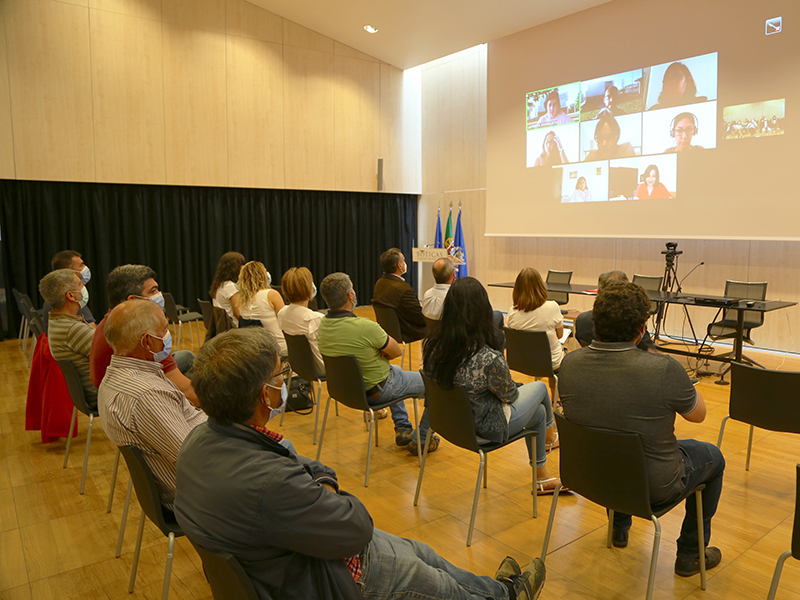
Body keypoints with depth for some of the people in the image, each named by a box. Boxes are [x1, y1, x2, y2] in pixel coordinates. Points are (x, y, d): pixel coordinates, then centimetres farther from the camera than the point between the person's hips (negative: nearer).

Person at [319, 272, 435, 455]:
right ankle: (421, 440, 20)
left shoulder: (323, 325, -8)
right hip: (376, 391, -8)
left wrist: (378, 354, -9)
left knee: (395, 372, 37)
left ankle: (402, 429, 38)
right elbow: (397, 352, -17)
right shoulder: (364, 326, -33)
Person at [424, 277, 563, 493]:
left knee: (539, 410, 28)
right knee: (539, 388, 21)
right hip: (487, 428, -6)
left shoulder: (433, 346, -18)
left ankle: (543, 478, 49)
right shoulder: (490, 360, -37)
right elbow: (510, 395, -16)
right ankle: (550, 436, 55)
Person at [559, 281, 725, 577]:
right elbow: (698, 415, -10)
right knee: (713, 457, 25)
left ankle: (619, 528, 53)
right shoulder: (663, 369, -31)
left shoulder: (570, 363, -16)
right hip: (653, 486, -4)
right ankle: (690, 555, 36)